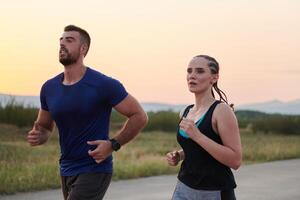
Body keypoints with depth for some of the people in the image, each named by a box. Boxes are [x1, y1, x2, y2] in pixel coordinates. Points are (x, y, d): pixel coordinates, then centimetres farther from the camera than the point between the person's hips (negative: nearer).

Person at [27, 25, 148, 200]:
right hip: (66, 171, 7)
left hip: (94, 171, -7)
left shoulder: (104, 85, -13)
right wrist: (37, 136, -7)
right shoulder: (49, 88, 3)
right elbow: (45, 127, 16)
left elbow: (140, 117, -8)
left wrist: (113, 145, -15)